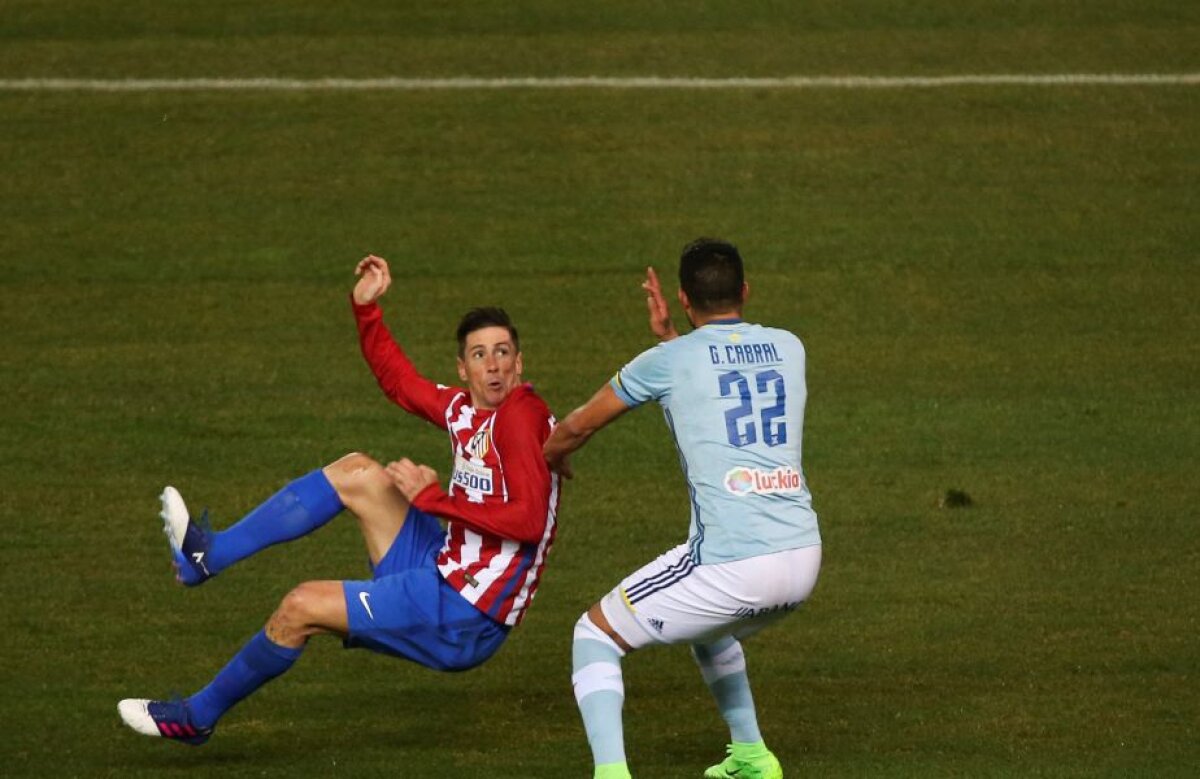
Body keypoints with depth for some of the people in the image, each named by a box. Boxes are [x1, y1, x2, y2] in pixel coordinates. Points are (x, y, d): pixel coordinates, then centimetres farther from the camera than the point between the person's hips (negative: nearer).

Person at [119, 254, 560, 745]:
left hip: (463, 618, -8)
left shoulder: (520, 415, -18)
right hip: (444, 573, 8)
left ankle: (197, 717, 12)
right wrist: (366, 308, 16)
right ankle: (207, 554, 13)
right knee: (357, 472, 9)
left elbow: (529, 520, -29)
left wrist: (433, 498, -23)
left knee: (302, 608, -7)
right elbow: (400, 383, 27)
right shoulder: (464, 410, 7)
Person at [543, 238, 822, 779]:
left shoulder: (669, 361, 0)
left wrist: (553, 455, 38)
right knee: (707, 629, 38)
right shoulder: (788, 348, 12)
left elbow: (578, 426, 17)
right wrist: (668, 334, 36)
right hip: (803, 558, 6)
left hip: (731, 566, -6)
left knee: (595, 635, 11)